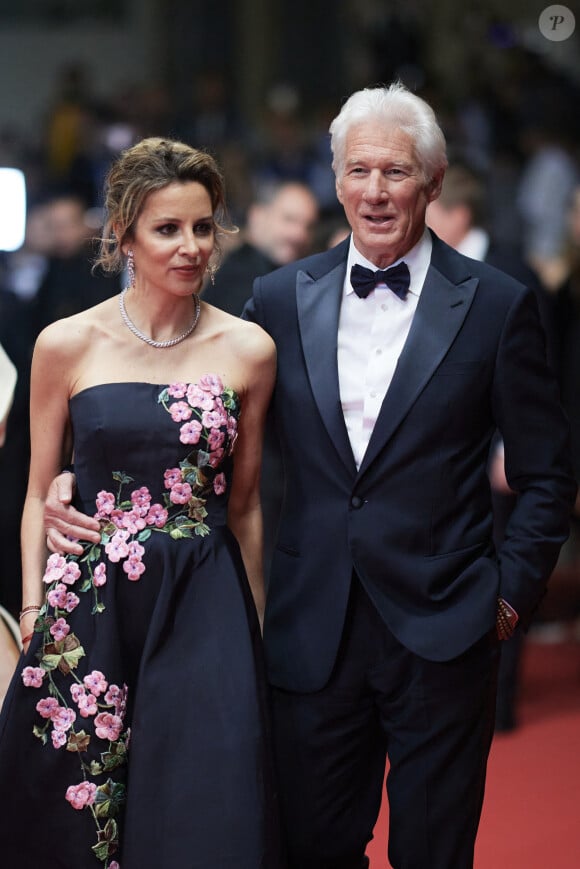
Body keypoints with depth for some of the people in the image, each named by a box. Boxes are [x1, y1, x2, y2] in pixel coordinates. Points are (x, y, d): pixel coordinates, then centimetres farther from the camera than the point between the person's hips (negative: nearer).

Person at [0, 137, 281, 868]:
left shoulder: (247, 350, 2)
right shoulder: (67, 345, 0)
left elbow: (244, 504, 9)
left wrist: (252, 629, 12)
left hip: (203, 613, 0)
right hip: (88, 611, 0)